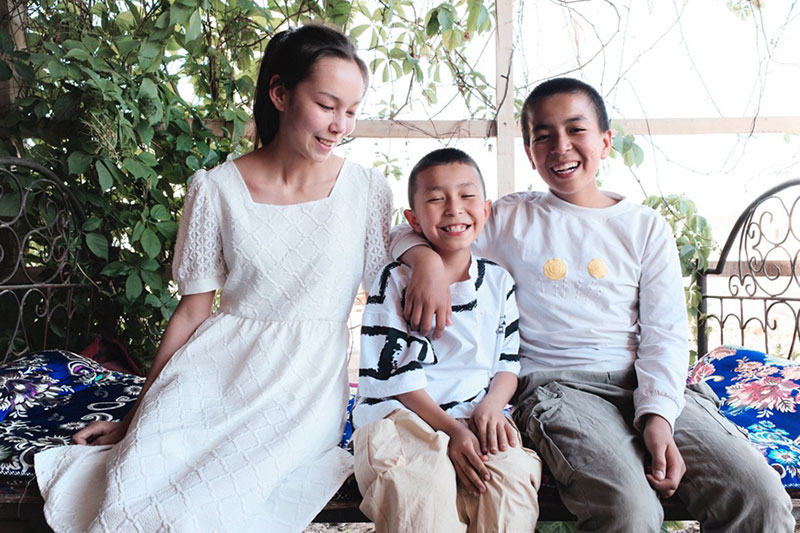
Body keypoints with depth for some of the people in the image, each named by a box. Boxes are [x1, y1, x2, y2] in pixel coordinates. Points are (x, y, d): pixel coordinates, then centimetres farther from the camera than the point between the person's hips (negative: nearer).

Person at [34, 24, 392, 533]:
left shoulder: (368, 191, 0)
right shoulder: (217, 189, 0)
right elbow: (194, 308, 5)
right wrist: (135, 417, 7)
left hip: (306, 382, -1)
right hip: (215, 371, 2)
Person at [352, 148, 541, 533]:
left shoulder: (499, 282, 14)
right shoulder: (395, 282, 2)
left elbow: (508, 364, 14)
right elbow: (396, 374, -4)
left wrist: (490, 407, -8)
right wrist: (450, 428, -15)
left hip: (477, 418, 3)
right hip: (403, 415, -3)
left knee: (512, 475, -29)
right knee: (423, 487, -35)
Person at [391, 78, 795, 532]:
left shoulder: (646, 227, 13)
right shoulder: (510, 220, 11)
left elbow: (665, 335, 6)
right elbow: (414, 233, 14)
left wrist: (657, 415, -12)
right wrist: (429, 260, -11)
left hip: (649, 387, 3)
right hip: (557, 387, -2)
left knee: (761, 495, -19)